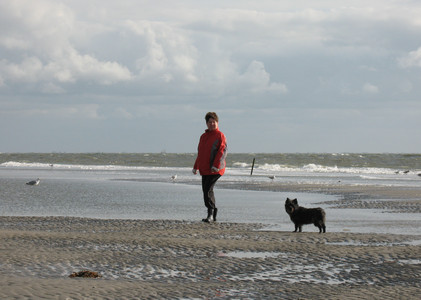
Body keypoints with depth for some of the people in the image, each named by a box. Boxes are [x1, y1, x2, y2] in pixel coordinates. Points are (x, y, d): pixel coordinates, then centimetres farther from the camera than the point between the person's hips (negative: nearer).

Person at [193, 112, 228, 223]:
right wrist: (196, 167, 25)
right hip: (204, 170, 8)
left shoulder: (220, 135, -4)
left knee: (208, 190, -18)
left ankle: (211, 214, -17)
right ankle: (212, 215, 17)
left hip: (215, 170, -8)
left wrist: (215, 166, -23)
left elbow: (223, 151, -14)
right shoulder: (203, 136, 19)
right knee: (206, 191, 9)